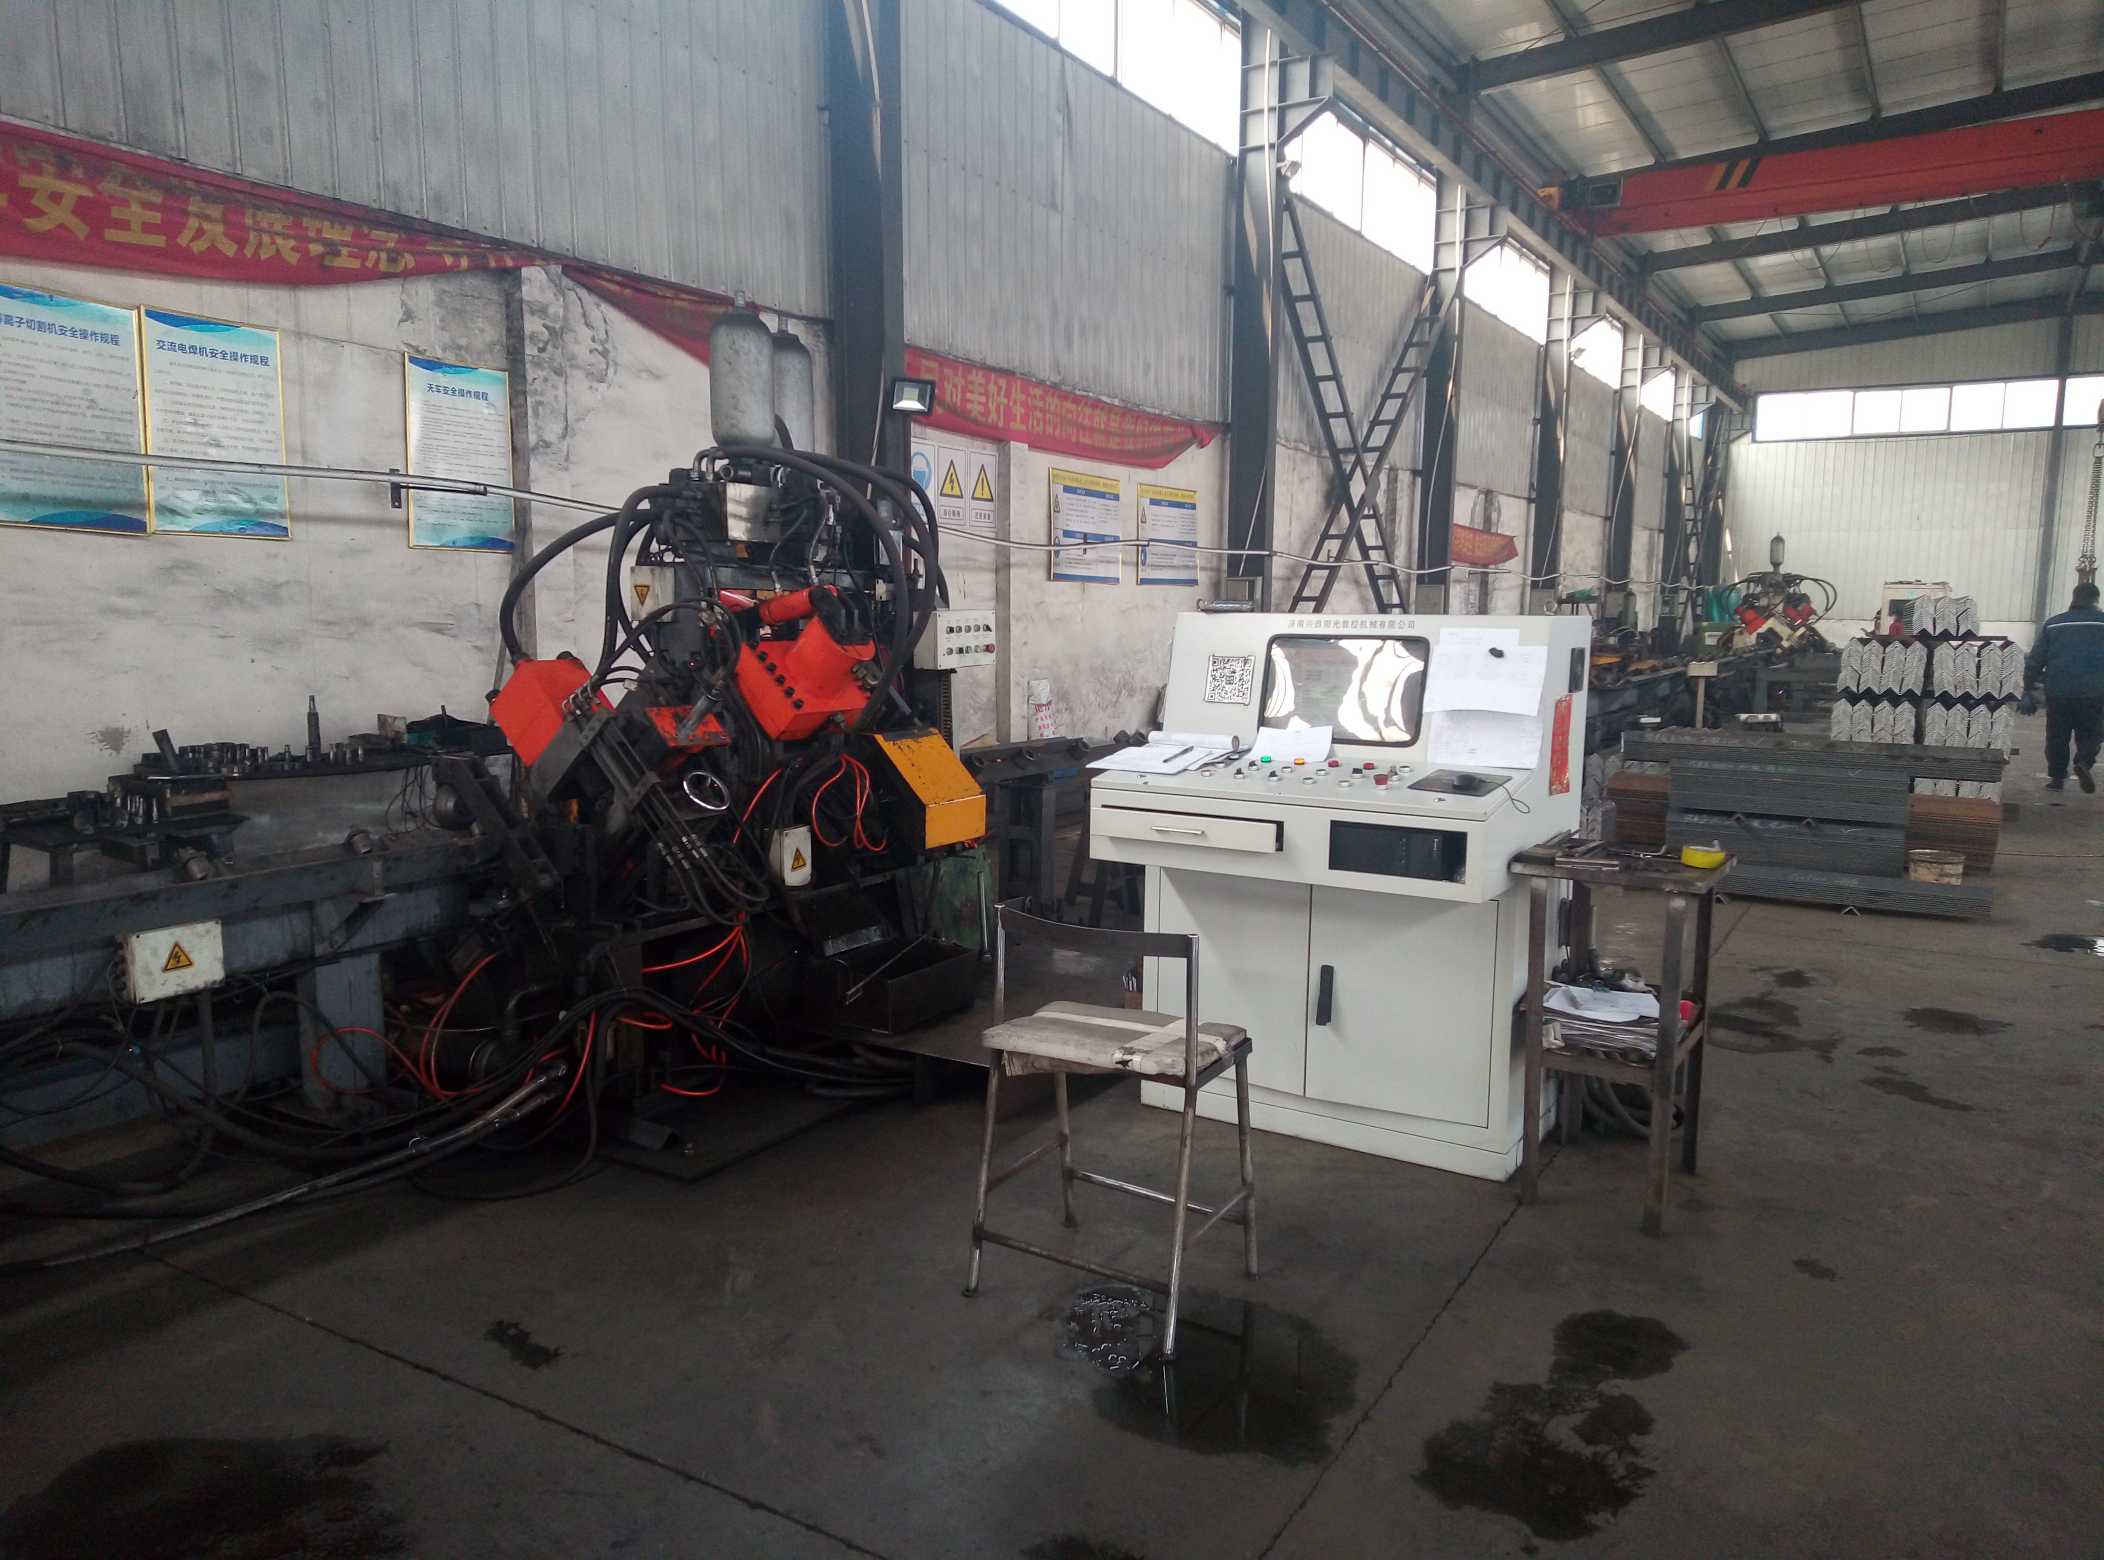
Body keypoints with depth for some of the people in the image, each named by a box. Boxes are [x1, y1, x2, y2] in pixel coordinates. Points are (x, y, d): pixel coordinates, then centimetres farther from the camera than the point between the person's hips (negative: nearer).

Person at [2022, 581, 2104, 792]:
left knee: (2057, 737, 11)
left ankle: (2057, 777, 12)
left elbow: (2035, 660, 6)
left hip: (2058, 692, 1)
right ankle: (2084, 763, -15)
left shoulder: (2053, 624, 7)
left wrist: (2028, 688, 12)